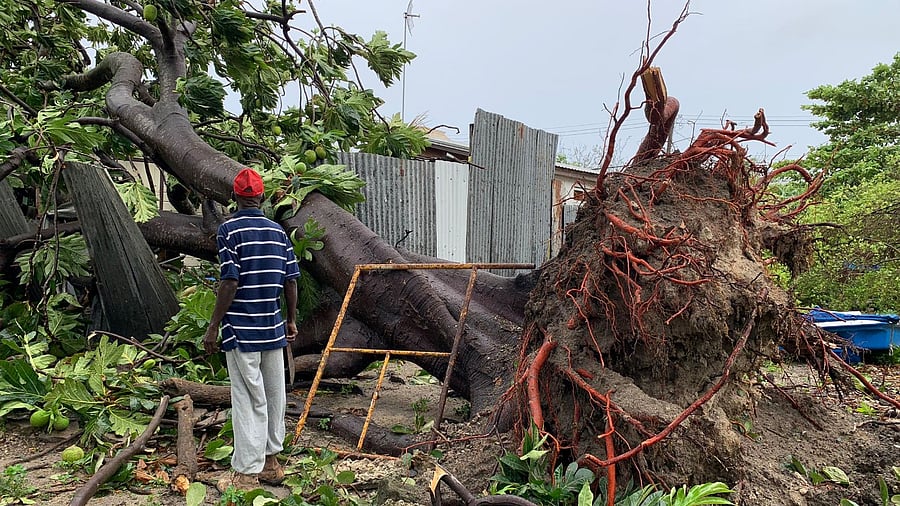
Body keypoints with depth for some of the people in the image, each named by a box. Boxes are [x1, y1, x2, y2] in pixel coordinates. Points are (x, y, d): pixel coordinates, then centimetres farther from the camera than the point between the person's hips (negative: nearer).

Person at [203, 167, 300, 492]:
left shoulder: (229, 230, -9)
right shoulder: (278, 231, 7)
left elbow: (230, 283, -15)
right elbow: (291, 280, 7)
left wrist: (213, 327, -8)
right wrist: (291, 320, 18)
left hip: (242, 330, -5)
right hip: (273, 329, 5)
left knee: (248, 400, 0)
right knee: (274, 395, 14)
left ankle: (247, 474, 7)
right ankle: (271, 462, 27)